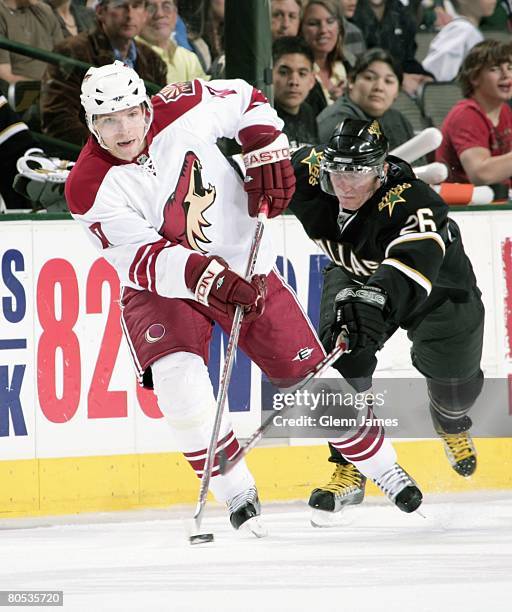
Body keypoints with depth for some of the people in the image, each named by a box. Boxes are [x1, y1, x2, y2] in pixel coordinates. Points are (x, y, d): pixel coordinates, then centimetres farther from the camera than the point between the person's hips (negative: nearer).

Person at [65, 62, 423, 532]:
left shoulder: (181, 110, -18)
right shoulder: (90, 189, -22)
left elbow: (246, 101, 3)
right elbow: (142, 259, -27)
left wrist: (267, 154, -11)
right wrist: (203, 277, -41)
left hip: (243, 268, 1)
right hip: (161, 287, -1)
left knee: (309, 373, 2)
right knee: (177, 376, -27)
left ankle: (385, 470, 23)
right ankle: (238, 496, -11)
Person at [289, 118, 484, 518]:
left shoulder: (411, 203, -45)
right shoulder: (311, 169, -29)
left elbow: (412, 265, -65)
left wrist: (371, 300, -79)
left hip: (440, 286, -3)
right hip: (356, 272, 3)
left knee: (454, 381, 10)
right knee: (343, 352, -23)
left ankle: (452, 426, 51)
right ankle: (349, 470, -12)